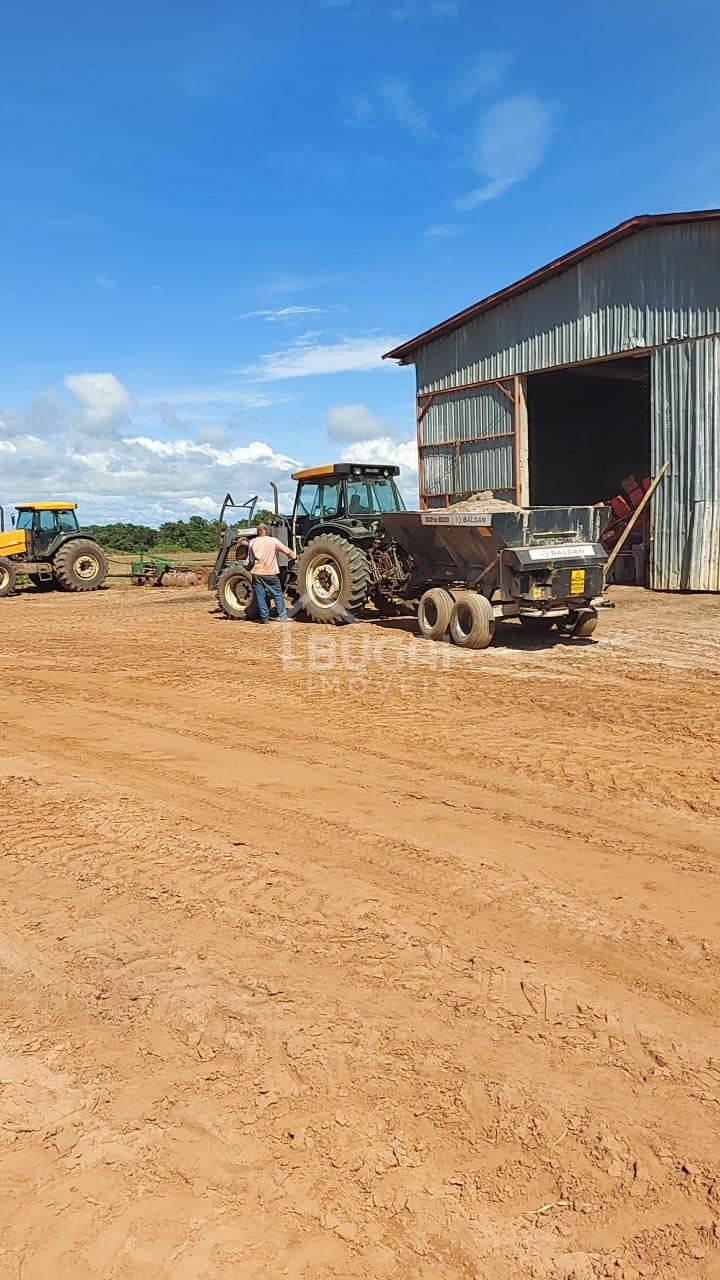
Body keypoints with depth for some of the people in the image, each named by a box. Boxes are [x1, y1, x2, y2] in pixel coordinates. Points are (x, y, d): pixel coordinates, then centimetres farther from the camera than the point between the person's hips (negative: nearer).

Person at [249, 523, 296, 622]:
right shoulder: (273, 541, -1)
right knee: (277, 594, 8)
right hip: (270, 573, -2)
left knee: (260, 596, 6)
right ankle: (282, 615, 6)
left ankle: (264, 617, 5)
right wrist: (292, 557, 17)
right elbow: (289, 552, -2)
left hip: (256, 572, 2)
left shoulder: (253, 542, 5)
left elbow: (251, 559, 15)